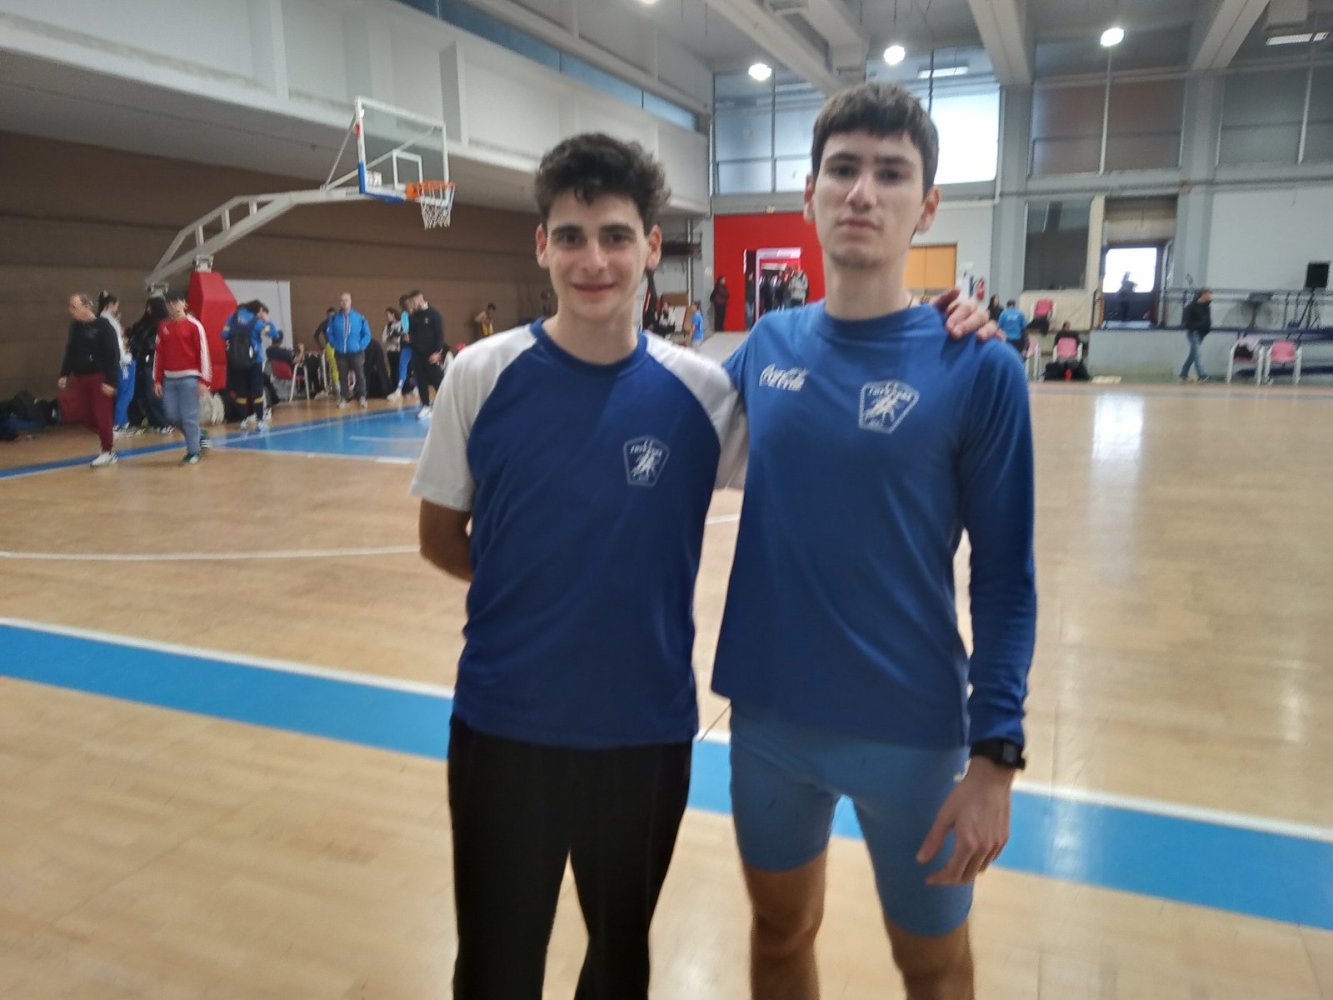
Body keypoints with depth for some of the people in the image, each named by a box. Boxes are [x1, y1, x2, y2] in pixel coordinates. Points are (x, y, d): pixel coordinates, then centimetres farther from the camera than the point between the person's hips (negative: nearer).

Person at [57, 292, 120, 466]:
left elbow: (113, 355, -13)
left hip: (99, 377, -6)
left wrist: (110, 381, -18)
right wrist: (64, 374, 9)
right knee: (89, 417, 6)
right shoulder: (75, 327, 9)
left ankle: (107, 451, 9)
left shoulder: (103, 326, -11)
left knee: (102, 415, -2)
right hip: (80, 377, 6)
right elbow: (70, 352, 18)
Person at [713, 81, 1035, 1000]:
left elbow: (1005, 578, -9)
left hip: (911, 731, -3)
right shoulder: (767, 347, -1)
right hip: (767, 717, 3)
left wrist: (996, 753, -13)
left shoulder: (977, 368, -11)